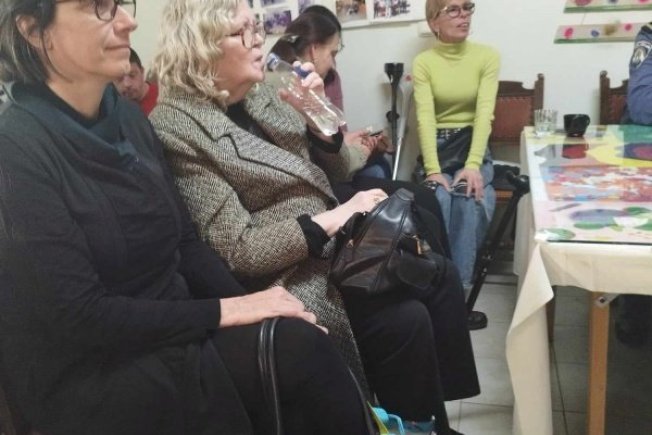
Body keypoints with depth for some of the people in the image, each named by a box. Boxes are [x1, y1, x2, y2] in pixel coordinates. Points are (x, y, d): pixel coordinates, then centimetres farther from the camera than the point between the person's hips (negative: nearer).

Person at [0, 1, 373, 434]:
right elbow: (80, 317, -20)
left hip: (170, 329, 6)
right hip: (88, 374, -6)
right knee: (299, 351, -23)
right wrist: (224, 311, -18)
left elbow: (186, 243, 8)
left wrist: (250, 301, -9)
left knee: (303, 344, -19)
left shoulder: (128, 117, 4)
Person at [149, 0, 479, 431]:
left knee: (441, 276, 1)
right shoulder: (178, 127, -19)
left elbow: (334, 172, 12)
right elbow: (237, 251, -22)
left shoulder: (260, 93, 6)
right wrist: (331, 220, -24)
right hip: (290, 277, -8)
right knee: (405, 319, -18)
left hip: (336, 246, 9)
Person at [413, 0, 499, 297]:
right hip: (437, 147, 0)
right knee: (438, 198, -30)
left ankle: (459, 283, -22)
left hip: (474, 146, 0)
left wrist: (473, 165, -27)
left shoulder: (488, 56, -2)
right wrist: (433, 169, -28)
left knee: (468, 197, -30)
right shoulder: (423, 62, -2)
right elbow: (425, 116, -14)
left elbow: (485, 111, -13)